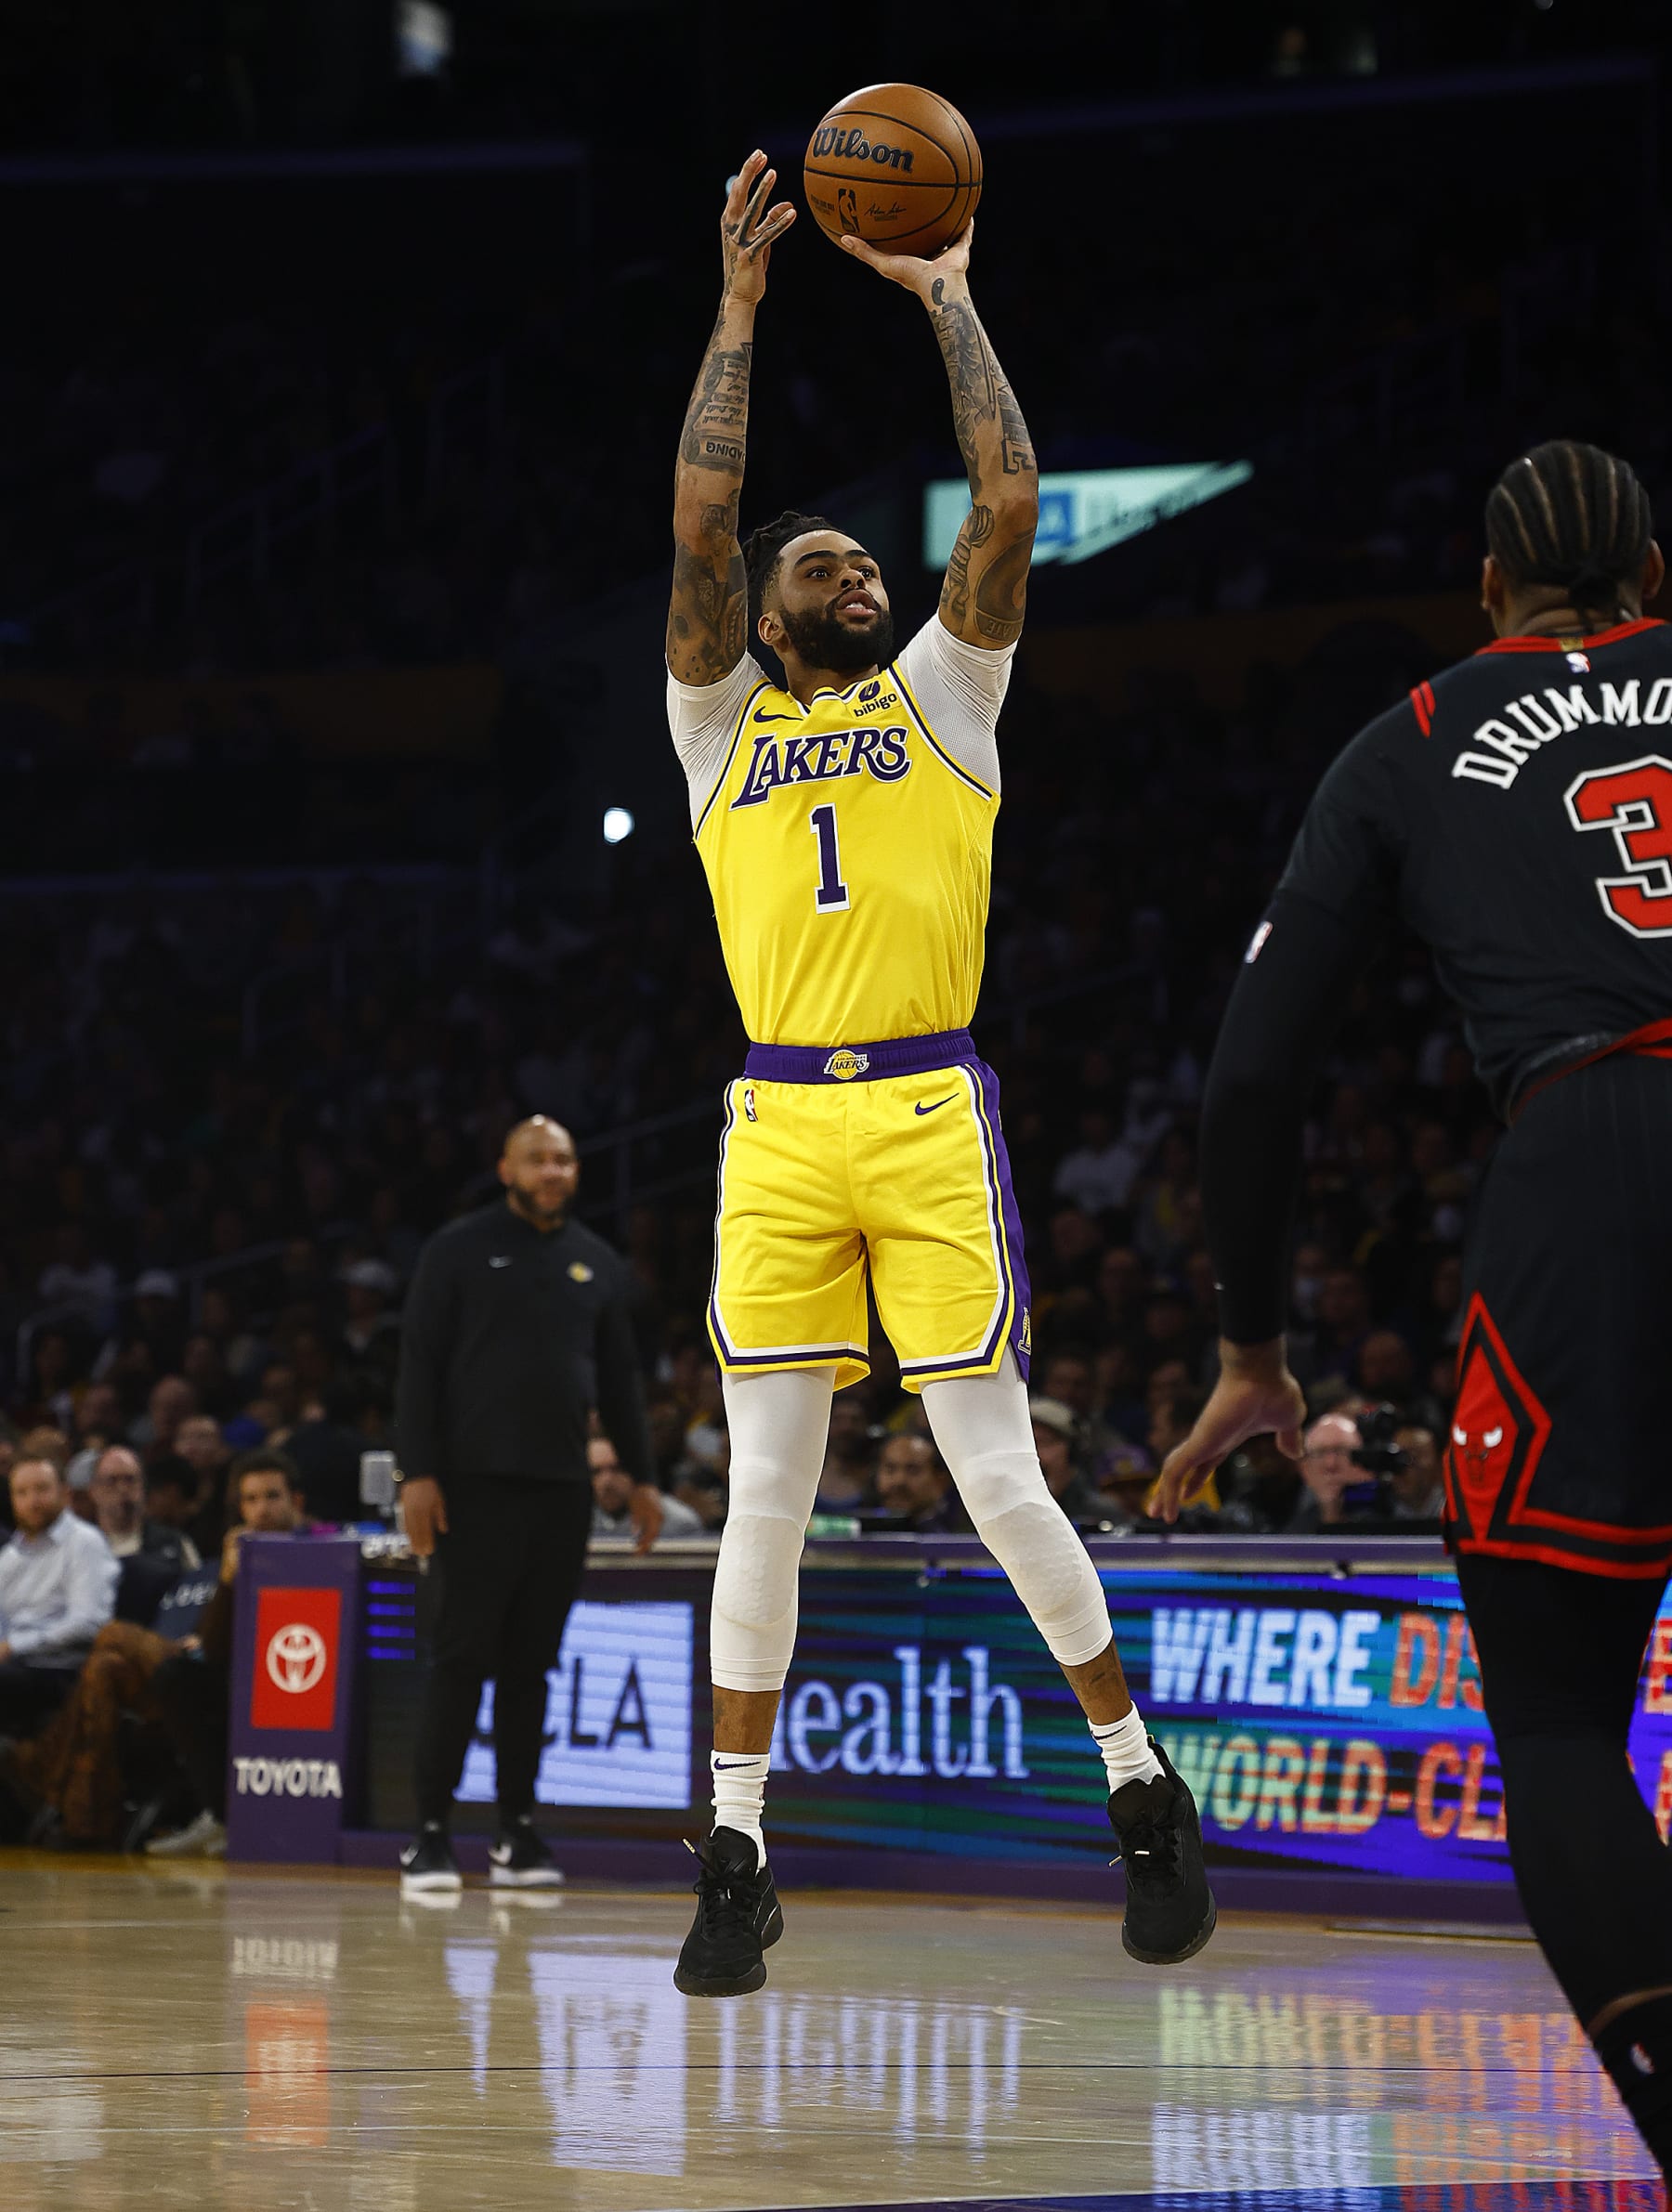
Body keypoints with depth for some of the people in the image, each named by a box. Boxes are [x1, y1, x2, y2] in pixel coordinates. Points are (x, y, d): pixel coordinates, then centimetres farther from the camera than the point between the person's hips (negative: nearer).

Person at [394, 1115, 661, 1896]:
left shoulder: (597, 1264, 14)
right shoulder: (460, 1251, 0)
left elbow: (620, 1378, 18)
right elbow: (420, 1364, -3)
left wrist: (642, 1476, 12)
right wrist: (417, 1473, -11)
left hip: (563, 1489, 4)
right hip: (478, 1483, -4)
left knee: (531, 1662, 7)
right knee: (464, 1657, -6)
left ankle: (517, 1831, 11)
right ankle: (430, 1832, -4)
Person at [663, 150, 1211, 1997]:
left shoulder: (941, 695, 13)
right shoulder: (720, 718, 14)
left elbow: (1010, 505, 1)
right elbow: (696, 523, 1)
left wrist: (947, 299, 8)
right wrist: (741, 307, 3)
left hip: (930, 1117, -1)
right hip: (776, 1129, 1)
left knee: (997, 1475, -2)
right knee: (766, 1490, 0)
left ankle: (1143, 1791, 13)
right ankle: (737, 1857, 5)